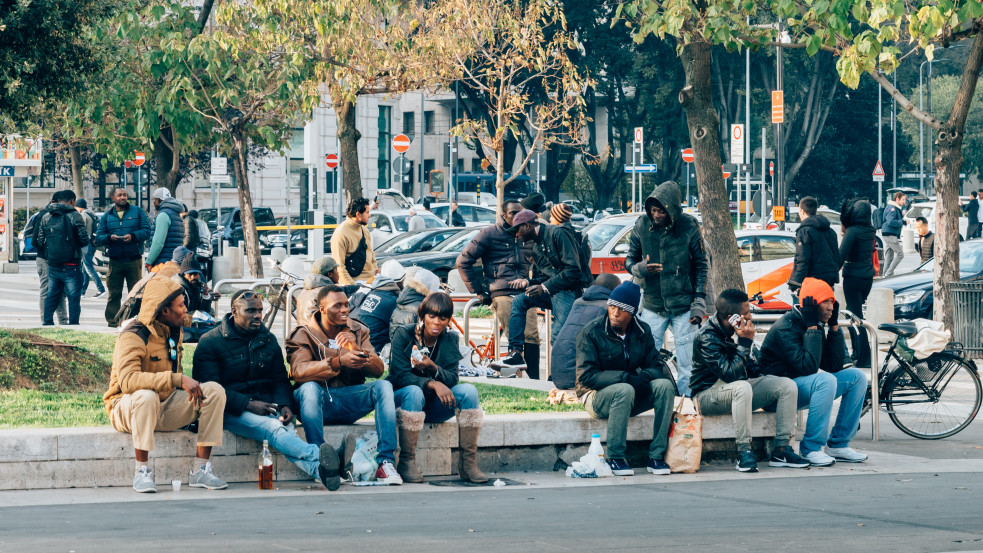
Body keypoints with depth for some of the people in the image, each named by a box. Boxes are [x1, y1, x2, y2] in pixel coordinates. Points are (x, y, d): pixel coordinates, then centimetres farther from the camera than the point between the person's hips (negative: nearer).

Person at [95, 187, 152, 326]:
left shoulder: (137, 212, 8)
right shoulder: (107, 216, 12)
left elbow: (146, 231, 1)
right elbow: (98, 238, 6)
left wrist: (133, 236, -15)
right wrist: (109, 238, -15)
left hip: (134, 260, -1)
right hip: (115, 261, 1)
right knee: (114, 293, 0)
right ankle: (112, 320, 3)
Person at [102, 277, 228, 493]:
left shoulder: (174, 332, 9)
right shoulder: (134, 337, -19)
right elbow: (127, 380, -35)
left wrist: (190, 387, 2)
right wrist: (178, 380, -39)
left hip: (165, 410, 7)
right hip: (128, 408, -7)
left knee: (214, 390, -12)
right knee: (146, 396, -42)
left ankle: (200, 470, -14)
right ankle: (142, 472, -31)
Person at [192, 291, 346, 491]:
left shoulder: (268, 340, 16)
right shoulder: (211, 342, -1)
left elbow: (280, 380, 18)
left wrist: (285, 405, -6)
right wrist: (248, 404, -19)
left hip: (266, 405, 5)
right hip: (231, 412, -5)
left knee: (287, 428, -32)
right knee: (273, 428, -36)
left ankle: (319, 470, -59)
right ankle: (317, 458, -62)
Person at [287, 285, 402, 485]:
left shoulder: (358, 331, 10)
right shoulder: (304, 335, 0)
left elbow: (378, 370, -1)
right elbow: (299, 370, -20)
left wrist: (356, 349, -21)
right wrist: (338, 362, -33)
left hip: (349, 402, 3)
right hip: (318, 401, -3)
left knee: (383, 386, -22)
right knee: (309, 388, -36)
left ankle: (386, 463, -29)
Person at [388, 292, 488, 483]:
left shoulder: (450, 339, 2)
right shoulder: (403, 334, -9)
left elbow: (452, 379, -8)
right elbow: (401, 375, -19)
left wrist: (432, 368, -29)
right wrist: (433, 384, -34)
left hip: (434, 405, 4)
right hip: (402, 400, -4)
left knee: (468, 390, -22)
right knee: (414, 392, -38)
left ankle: (468, 462, -25)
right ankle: (406, 463, -33)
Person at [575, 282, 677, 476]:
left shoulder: (642, 331, 3)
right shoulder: (591, 332, -11)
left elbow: (656, 365, 0)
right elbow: (587, 376, -18)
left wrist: (642, 378, -24)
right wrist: (625, 378, -27)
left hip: (632, 395, 5)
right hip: (597, 397, -5)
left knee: (664, 385, -22)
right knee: (624, 390, -37)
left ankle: (657, 456, -23)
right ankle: (615, 458, -27)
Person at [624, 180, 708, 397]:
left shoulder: (688, 227, -7)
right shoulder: (641, 226, -2)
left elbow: (702, 266, 1)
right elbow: (629, 261, 8)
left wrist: (699, 302, -4)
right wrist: (640, 268, -16)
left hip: (683, 306, -2)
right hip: (653, 306, 2)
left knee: (686, 363, 0)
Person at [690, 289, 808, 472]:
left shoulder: (736, 330, 5)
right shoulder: (707, 338, -21)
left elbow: (750, 369, 22)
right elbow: (731, 374, -31)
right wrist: (745, 342, -28)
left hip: (739, 388, 8)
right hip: (708, 394, -8)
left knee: (788, 385, -6)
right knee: (742, 387, -40)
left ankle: (781, 450, -10)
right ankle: (744, 452, -33)